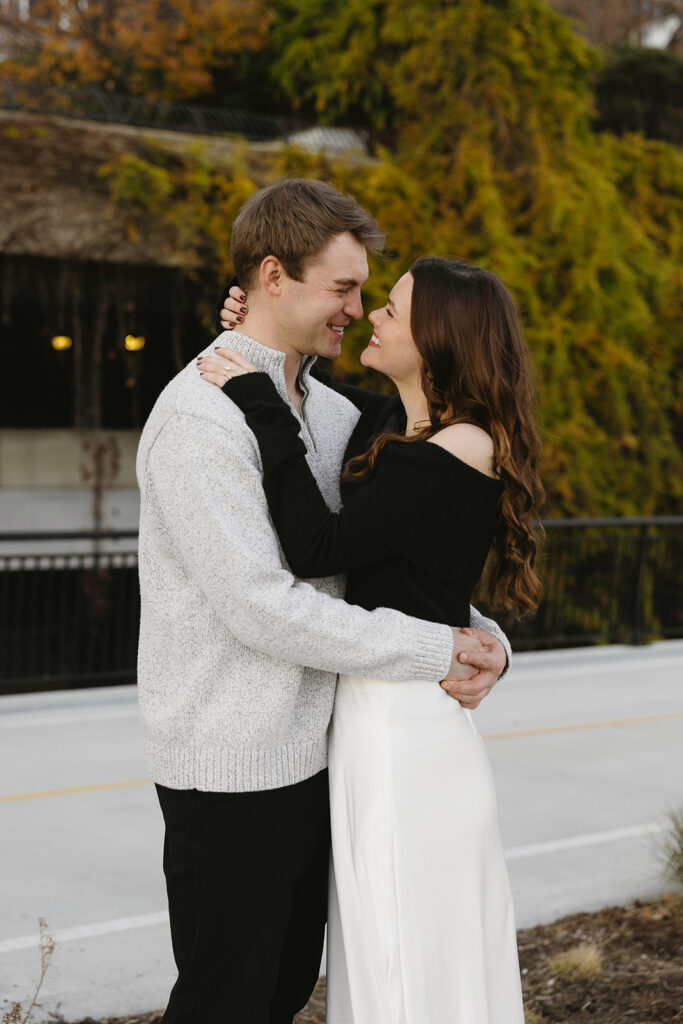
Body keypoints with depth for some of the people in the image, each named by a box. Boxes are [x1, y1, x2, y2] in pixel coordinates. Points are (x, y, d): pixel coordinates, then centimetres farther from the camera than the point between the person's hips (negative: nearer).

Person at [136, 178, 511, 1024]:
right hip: (232, 772, -8)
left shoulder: (333, 412, 11)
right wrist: (435, 650, -18)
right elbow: (263, 608, -23)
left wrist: (486, 640, -6)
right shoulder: (200, 418, -17)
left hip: (312, 756, 8)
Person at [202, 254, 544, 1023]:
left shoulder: (462, 453, -18)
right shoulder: (386, 425, 7)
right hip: (368, 706, 9)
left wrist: (259, 406, -21)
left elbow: (317, 547, -24)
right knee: (379, 949, 20)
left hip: (405, 722, -9)